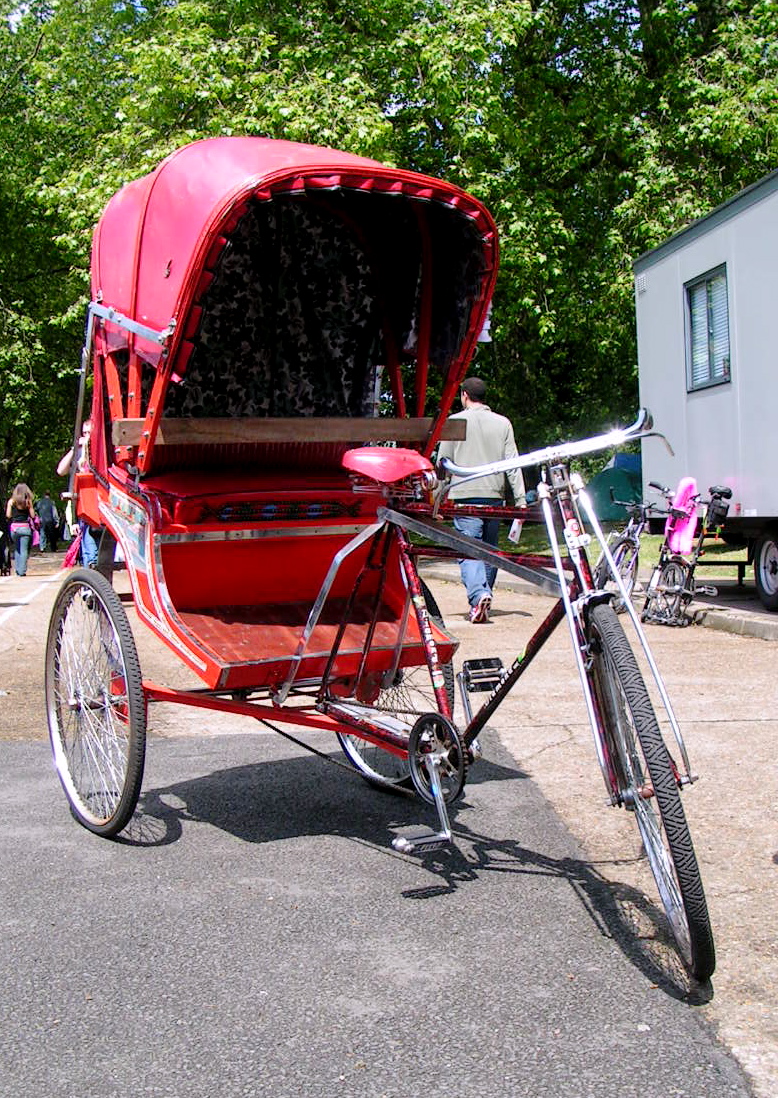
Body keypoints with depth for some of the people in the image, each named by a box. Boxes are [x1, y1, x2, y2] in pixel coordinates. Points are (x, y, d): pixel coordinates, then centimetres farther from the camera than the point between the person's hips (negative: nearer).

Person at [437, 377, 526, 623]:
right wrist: (520, 500, 8)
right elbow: (513, 464, 6)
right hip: (494, 495, 4)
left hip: (465, 495, -3)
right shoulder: (503, 423, 10)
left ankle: (479, 595, -29)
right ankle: (484, 596, 18)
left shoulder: (455, 421, 2)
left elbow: (443, 463, 3)